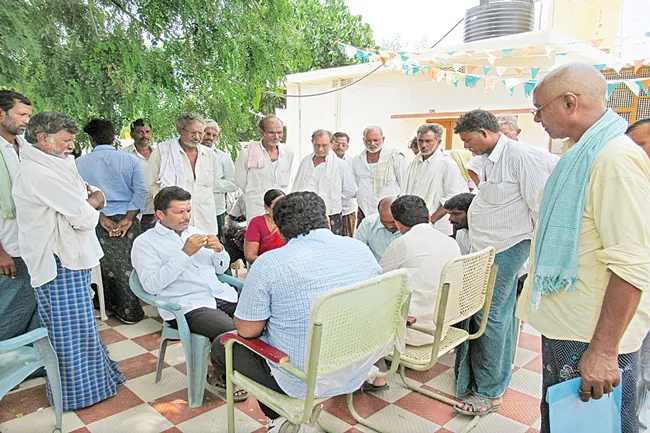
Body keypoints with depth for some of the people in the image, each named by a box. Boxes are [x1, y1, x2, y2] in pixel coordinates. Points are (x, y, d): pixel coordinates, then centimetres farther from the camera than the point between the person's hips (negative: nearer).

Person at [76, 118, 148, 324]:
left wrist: (102, 219, -5)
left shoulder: (80, 163, -1)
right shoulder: (130, 160, 0)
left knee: (108, 266, 15)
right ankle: (131, 310, 18)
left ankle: (121, 308, 26)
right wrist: (128, 219, -8)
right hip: (127, 220, 1)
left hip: (99, 223, 0)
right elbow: (141, 190, -7)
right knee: (129, 265, 10)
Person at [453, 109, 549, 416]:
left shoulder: (522, 156, -15)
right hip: (489, 249, 9)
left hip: (507, 248, -8)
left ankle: (488, 393, 8)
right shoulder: (488, 160, 12)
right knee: (502, 313, 16)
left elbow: (540, 205, -15)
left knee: (489, 314, -5)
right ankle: (500, 376, 29)